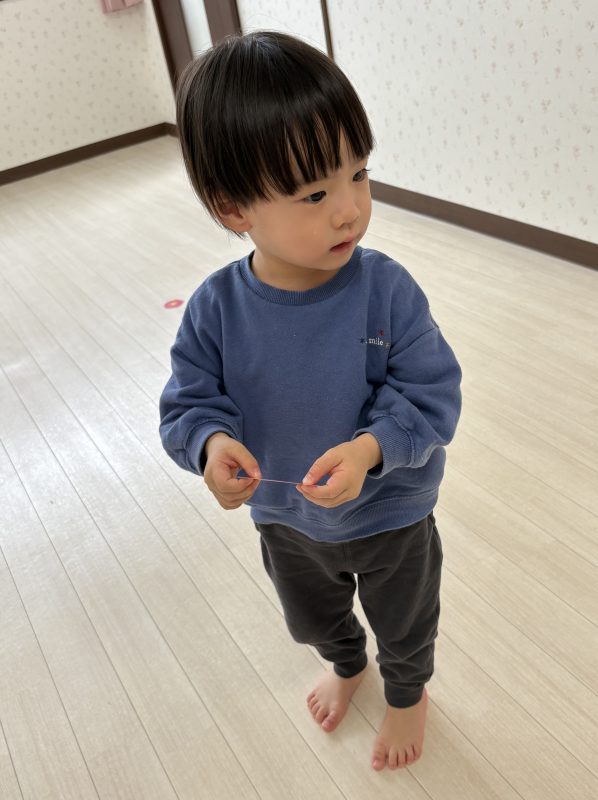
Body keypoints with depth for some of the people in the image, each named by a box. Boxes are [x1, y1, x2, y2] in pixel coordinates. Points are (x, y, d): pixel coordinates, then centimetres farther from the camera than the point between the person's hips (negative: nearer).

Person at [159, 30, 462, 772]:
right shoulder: (216, 308, -23)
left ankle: (408, 694, 62)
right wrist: (211, 444, -36)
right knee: (312, 618, 33)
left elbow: (431, 395, -23)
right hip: (284, 519, 3)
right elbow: (188, 403, -14)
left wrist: (370, 449, -40)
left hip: (390, 517, -2)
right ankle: (346, 664, 69)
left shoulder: (386, 289, -29)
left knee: (404, 624, 27)